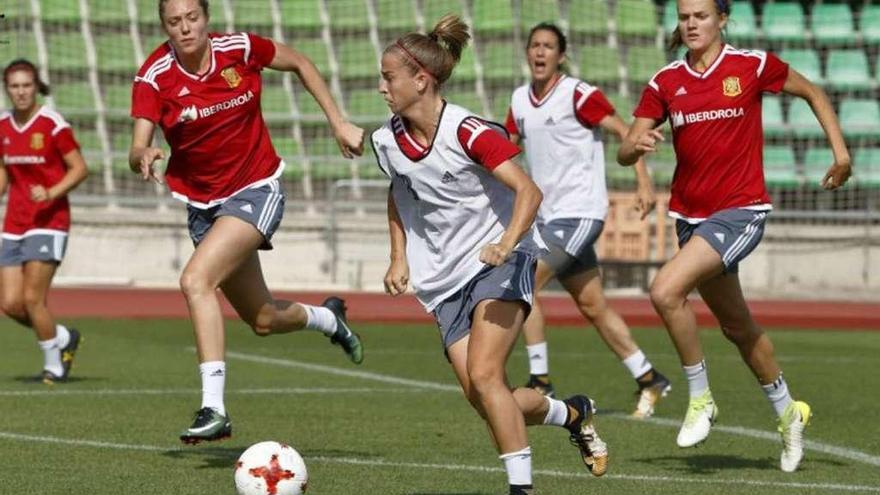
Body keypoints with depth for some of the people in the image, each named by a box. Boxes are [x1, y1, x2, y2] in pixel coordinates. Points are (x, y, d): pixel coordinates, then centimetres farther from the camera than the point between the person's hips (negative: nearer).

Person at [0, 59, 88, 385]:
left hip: (48, 221, -6)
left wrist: (51, 193, -22)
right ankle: (64, 338, 25)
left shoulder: (52, 124, -10)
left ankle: (54, 366, 10)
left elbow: (80, 169, -9)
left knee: (33, 299, -10)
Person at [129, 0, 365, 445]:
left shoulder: (240, 49, -13)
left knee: (196, 280, -27)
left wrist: (339, 123, 2)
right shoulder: (154, 79, -12)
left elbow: (300, 64, 6)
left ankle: (213, 408, -28)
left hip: (256, 191, -4)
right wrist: (143, 156, -45)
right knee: (262, 319, 14)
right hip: (202, 203, 4)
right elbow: (137, 150, -21)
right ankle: (328, 318, 48)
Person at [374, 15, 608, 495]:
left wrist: (506, 243, -39)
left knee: (482, 376, -25)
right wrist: (400, 257, 11)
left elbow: (528, 191, -23)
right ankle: (572, 413, 24)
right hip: (445, 278, 6)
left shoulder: (468, 132, -18)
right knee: (481, 398, -4)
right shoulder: (388, 141, 1)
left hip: (500, 261, -6)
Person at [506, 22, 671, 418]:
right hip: (549, 217, 8)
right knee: (593, 306, 11)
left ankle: (540, 382, -11)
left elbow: (626, 133, -9)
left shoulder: (578, 95, -11)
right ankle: (649, 379, 22)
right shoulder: (520, 100, 9)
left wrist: (644, 183, -18)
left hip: (578, 213, -8)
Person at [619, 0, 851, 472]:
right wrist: (636, 145, -26)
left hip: (740, 212, -5)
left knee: (665, 290, -24)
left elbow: (812, 92, 9)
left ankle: (700, 398, -8)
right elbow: (624, 153, -2)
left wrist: (840, 150, 2)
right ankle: (787, 412, 38)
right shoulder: (665, 82, 2)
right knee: (737, 325, 17)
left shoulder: (752, 65, -7)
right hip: (690, 215, 5)